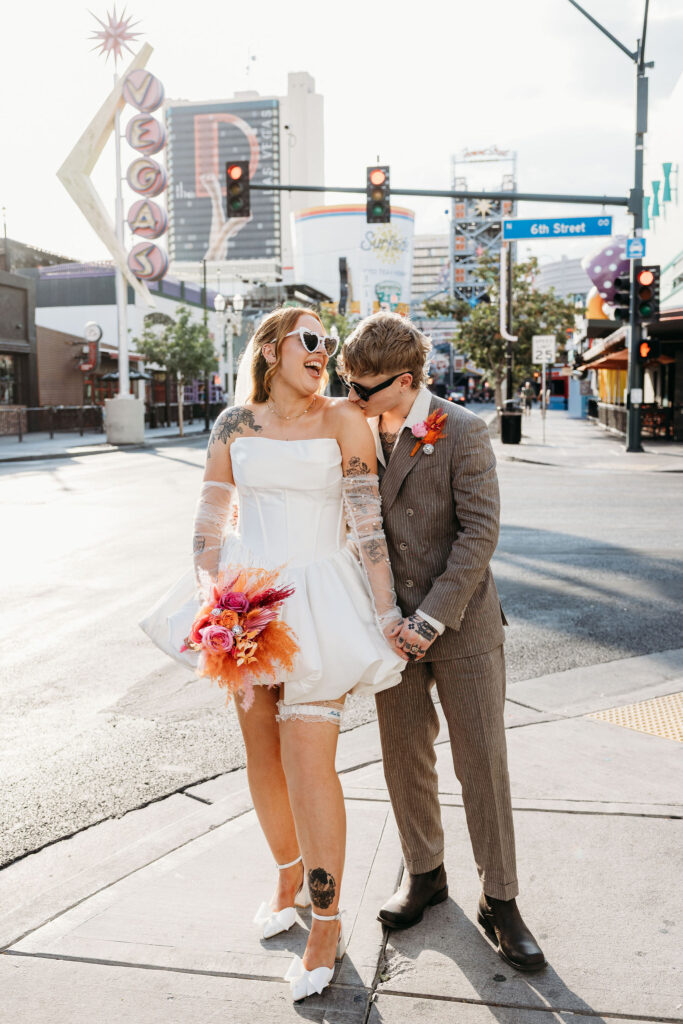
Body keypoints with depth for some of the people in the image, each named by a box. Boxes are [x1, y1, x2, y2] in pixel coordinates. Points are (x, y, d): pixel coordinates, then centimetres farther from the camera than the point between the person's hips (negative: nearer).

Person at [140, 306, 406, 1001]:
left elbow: (368, 524, -5)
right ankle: (288, 877, 37)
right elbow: (210, 516, 7)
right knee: (262, 752, 12)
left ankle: (327, 921, 11)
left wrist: (387, 614, -7)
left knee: (308, 758, -8)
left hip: (317, 597, -3)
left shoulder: (343, 420, -3)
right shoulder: (235, 424, 5)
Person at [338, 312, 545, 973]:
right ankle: (424, 873, 35)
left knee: (483, 762, 3)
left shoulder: (462, 432, -12)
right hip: (391, 626, 4)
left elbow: (480, 529, -15)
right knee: (405, 758, 13)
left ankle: (499, 900, 21)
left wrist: (432, 618, -19)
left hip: (462, 624, -4)